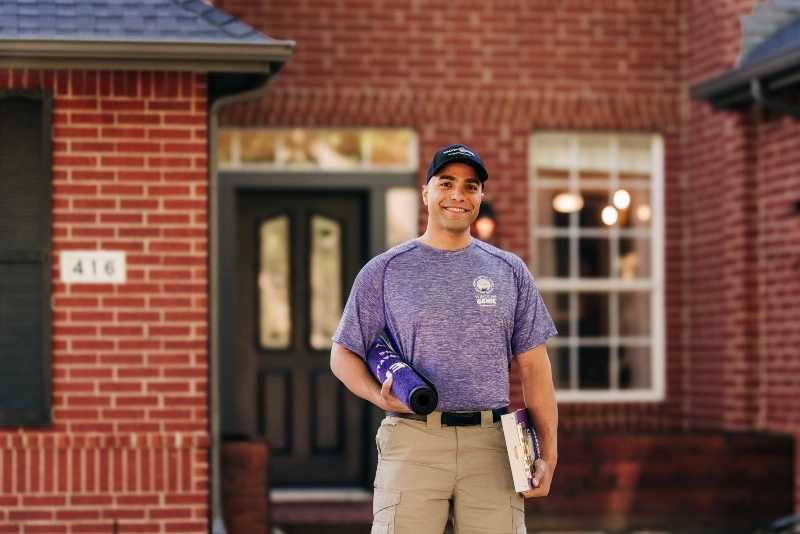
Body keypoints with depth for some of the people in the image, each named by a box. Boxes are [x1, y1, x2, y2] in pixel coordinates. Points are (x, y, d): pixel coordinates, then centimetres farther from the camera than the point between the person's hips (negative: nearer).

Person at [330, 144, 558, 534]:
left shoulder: (510, 271, 14)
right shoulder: (384, 271, 8)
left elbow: (533, 366, 13)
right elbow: (344, 354, 9)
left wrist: (547, 454, 5)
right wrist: (379, 396, -12)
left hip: (491, 443, 2)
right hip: (413, 441, -2)